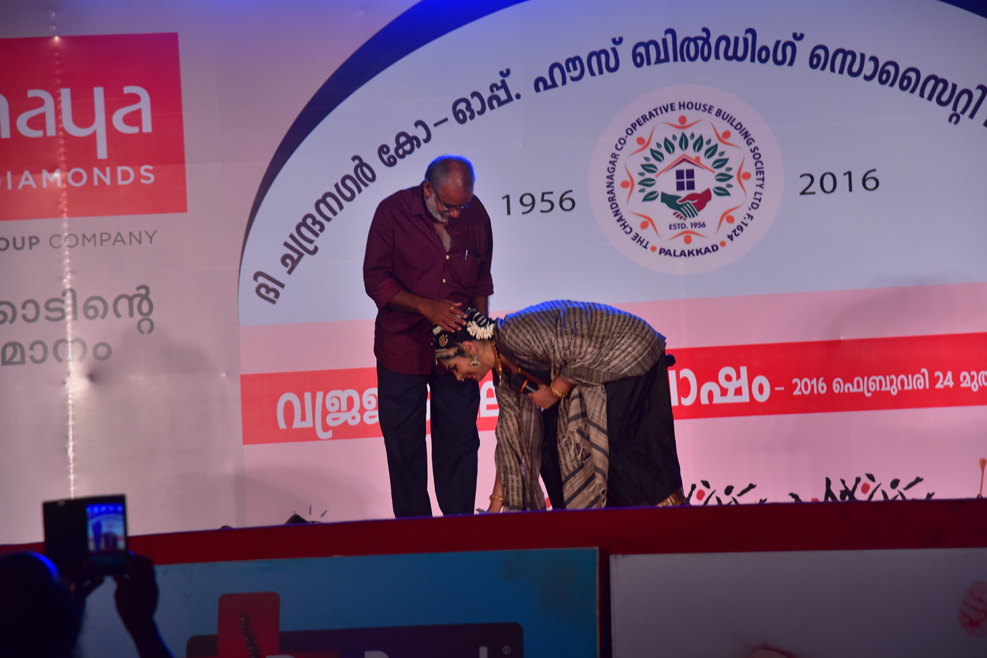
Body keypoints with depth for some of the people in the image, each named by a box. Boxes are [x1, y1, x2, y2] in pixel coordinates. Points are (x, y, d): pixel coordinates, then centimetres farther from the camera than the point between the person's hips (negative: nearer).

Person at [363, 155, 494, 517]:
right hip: (402, 347, -2)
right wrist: (426, 306, -22)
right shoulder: (393, 212, -12)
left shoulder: (476, 215, -2)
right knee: (404, 443, 5)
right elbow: (375, 280, -11)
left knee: (459, 440, 5)